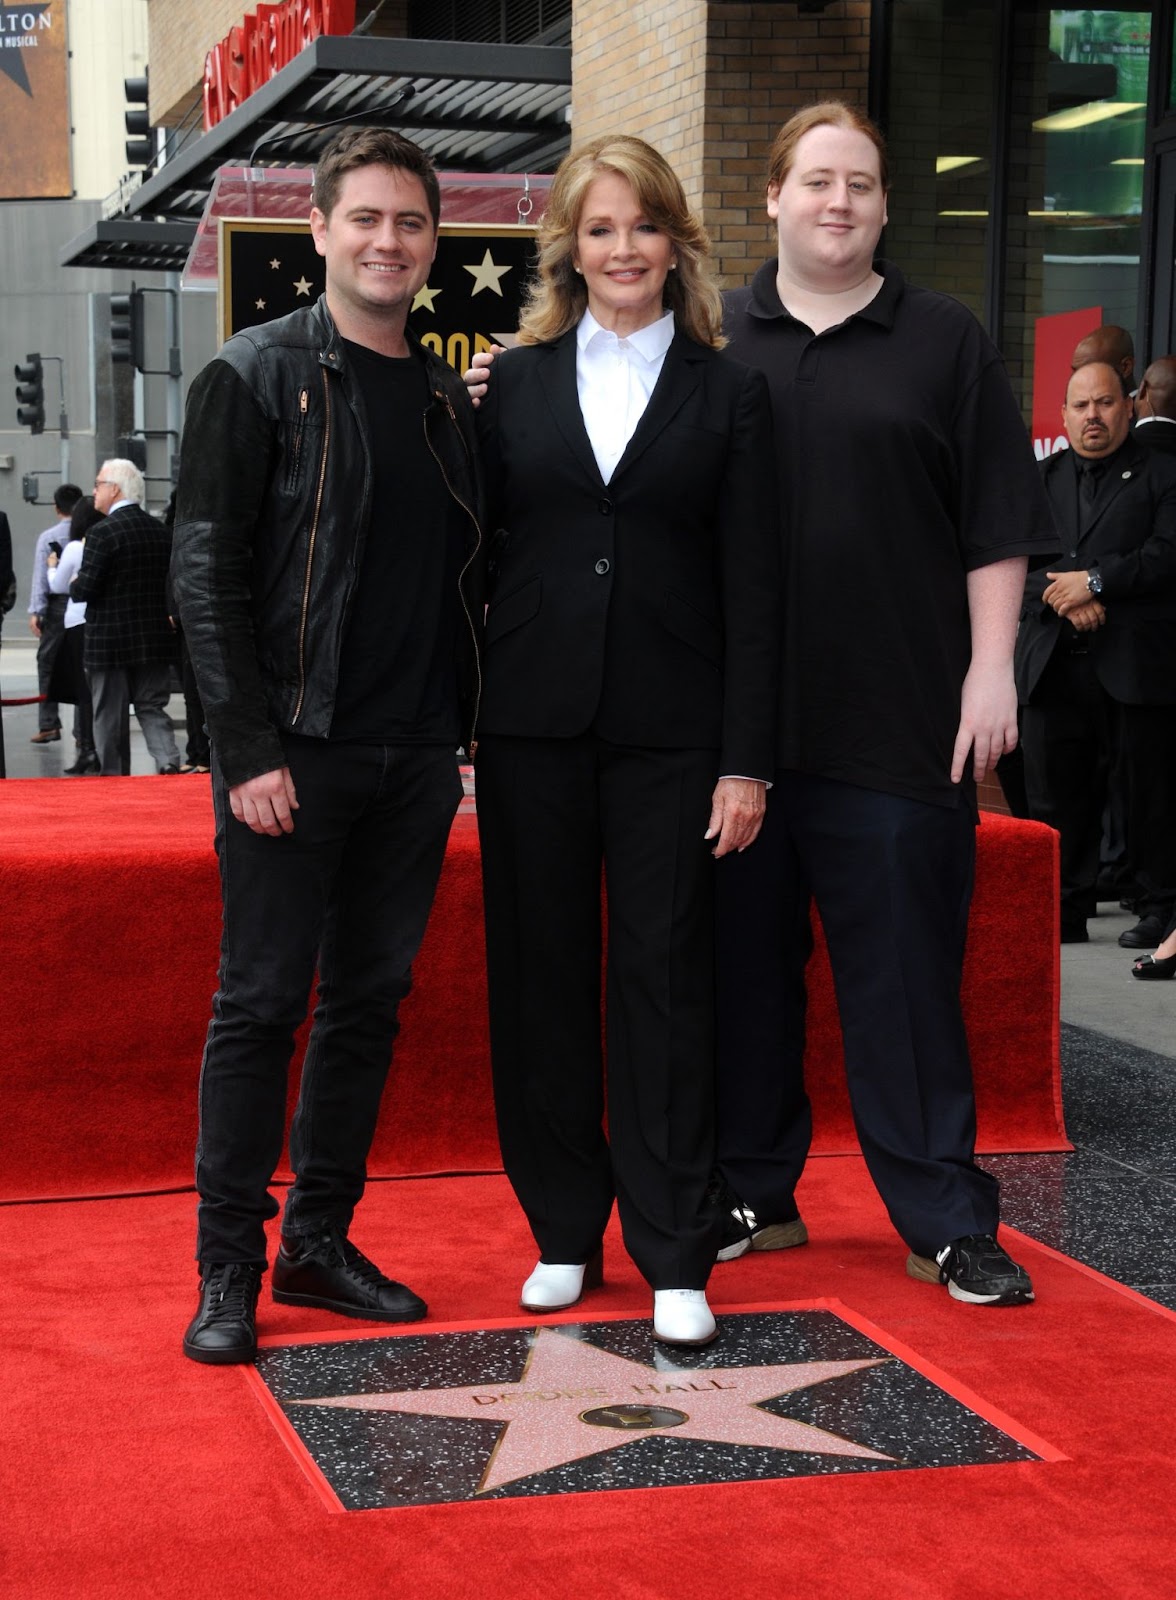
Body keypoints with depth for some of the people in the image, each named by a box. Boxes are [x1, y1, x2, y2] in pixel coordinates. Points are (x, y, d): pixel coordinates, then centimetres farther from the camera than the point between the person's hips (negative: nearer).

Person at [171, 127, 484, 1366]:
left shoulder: (445, 397, 14)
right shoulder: (255, 376, -3)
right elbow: (205, 570, -9)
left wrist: (461, 733, 8)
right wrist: (251, 747, -16)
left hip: (414, 755, 6)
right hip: (295, 750, -5)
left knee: (371, 997, 10)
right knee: (262, 999, -2)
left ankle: (321, 1241, 20)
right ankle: (228, 1268, 6)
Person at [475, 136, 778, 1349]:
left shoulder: (727, 394, 4)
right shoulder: (518, 382, 8)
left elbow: (753, 587, 1)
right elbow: (478, 550, 8)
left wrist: (747, 759, -5)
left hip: (669, 732, -2)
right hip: (533, 723, 2)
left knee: (665, 979, 0)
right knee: (539, 977, 6)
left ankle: (675, 1257, 8)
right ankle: (564, 1231, 19)